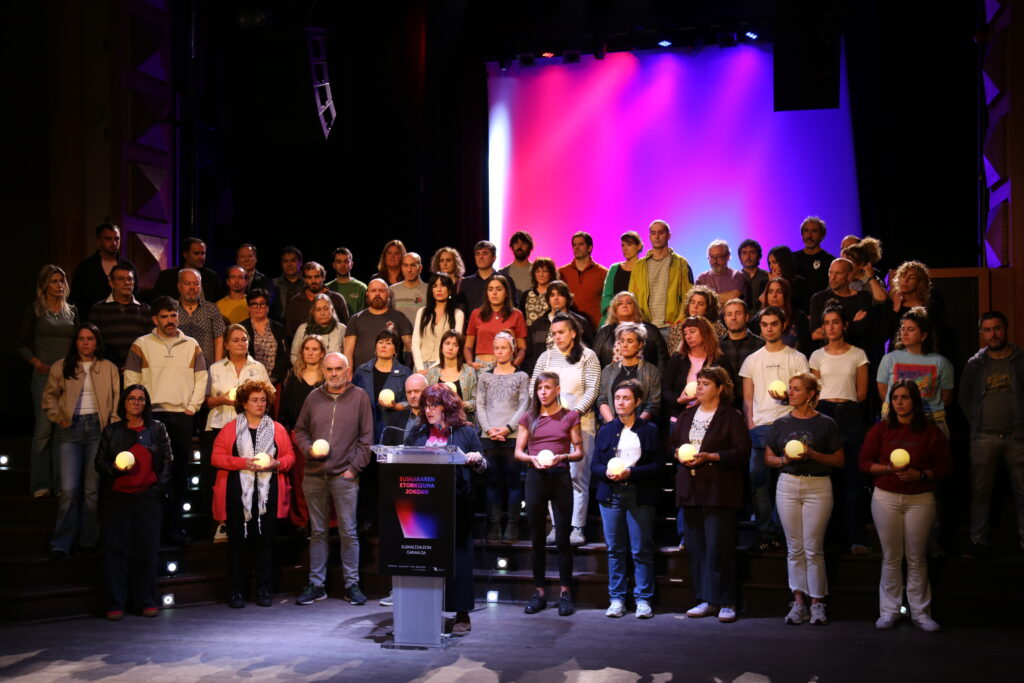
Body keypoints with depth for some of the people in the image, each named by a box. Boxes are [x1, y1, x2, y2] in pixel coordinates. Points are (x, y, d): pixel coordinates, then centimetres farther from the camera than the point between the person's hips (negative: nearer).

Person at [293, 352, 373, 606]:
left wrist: (354, 468, -5)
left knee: (348, 532, -1)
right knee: (317, 532, 8)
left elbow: (366, 438, 1)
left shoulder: (359, 397, 2)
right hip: (314, 476, 3)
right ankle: (316, 584, 14)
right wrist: (308, 450, -4)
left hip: (344, 477, -3)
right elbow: (300, 431, 16)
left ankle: (352, 584, 7)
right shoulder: (314, 397, 10)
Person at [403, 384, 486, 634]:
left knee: (457, 556, 0)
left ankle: (462, 615, 6)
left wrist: (477, 459, -17)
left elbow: (482, 467, 5)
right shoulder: (418, 434, 14)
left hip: (456, 503, -3)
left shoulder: (465, 432, 4)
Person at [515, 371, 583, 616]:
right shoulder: (529, 418, 10)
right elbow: (518, 451, 9)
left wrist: (562, 457, -15)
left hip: (561, 478, -2)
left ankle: (565, 593, 3)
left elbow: (580, 452, 3)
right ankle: (539, 592, 13)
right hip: (535, 477, 2)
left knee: (562, 538, -3)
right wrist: (532, 459, -11)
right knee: (536, 539, 6)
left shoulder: (569, 416, 4)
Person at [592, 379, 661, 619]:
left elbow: (657, 466, -1)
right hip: (611, 495, 2)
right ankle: (616, 599, 11)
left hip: (640, 497, -2)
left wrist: (631, 472, -14)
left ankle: (643, 599, 5)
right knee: (615, 550, 5)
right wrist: (607, 472, -12)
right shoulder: (606, 430, 13)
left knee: (641, 550, -2)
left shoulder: (649, 430, 5)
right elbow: (594, 465, 10)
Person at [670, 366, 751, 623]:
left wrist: (709, 456, -18)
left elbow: (742, 450, -11)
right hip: (690, 491, 6)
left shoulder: (731, 416, -3)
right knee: (695, 547, 6)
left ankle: (726, 602, 0)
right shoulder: (687, 415, 17)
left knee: (719, 547, -7)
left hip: (719, 492, -6)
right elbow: (672, 442, 20)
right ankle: (706, 600, 14)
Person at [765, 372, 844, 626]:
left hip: (817, 486, -3)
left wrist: (812, 454, -14)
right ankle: (799, 602, 9)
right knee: (794, 548, 4)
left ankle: (817, 603, 6)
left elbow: (839, 460, 0)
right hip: (788, 485, 3)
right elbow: (768, 458, 11)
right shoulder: (781, 424, 8)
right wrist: (785, 459, -8)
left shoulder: (826, 424, 1)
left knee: (813, 549, -3)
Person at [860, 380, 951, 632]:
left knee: (917, 558, 2)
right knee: (891, 558, 4)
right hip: (886, 498, 1)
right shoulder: (880, 430, 5)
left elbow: (945, 466, 3)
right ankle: (889, 611, 12)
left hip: (920, 499, -1)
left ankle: (920, 613, 10)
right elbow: (864, 462, 3)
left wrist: (919, 474, -13)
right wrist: (889, 468, -14)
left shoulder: (931, 432, 3)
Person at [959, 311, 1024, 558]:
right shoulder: (974, 364, 9)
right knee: (980, 491, 2)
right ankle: (979, 542, 8)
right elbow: (964, 398, 15)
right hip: (984, 437, 2)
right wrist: (976, 423, 6)